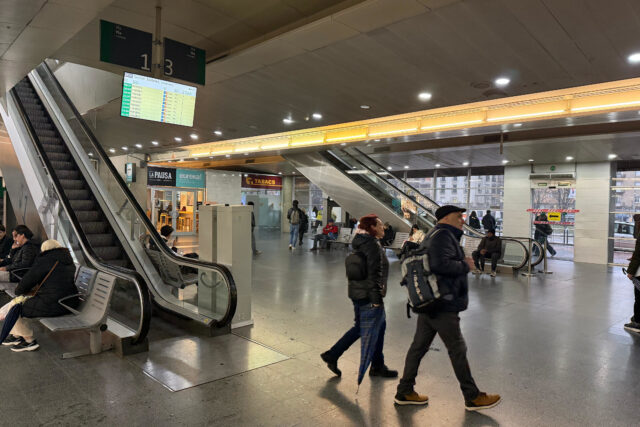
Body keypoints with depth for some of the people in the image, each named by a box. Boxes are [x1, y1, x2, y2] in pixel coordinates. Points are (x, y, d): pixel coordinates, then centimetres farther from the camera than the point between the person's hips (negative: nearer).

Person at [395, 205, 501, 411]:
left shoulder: (433, 236, 19)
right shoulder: (443, 235, -14)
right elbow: (440, 264, -27)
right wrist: (465, 265, -13)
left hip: (428, 303, 10)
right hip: (443, 306, -10)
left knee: (419, 346, 13)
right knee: (457, 349, 3)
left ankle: (405, 392, 22)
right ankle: (473, 397, 18)